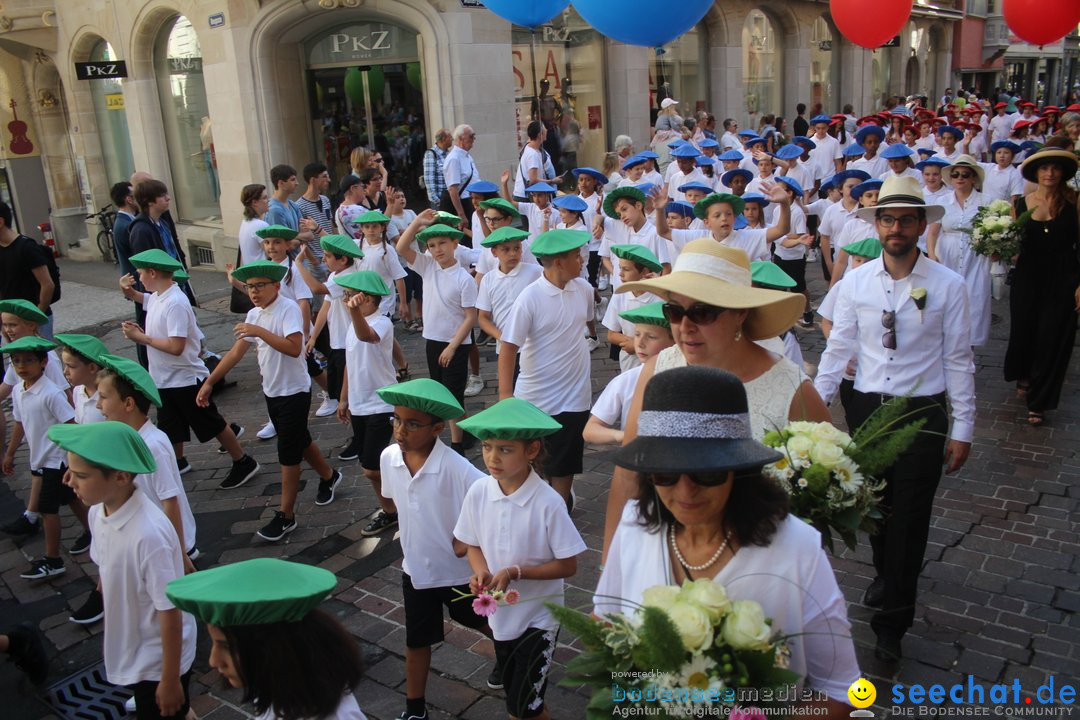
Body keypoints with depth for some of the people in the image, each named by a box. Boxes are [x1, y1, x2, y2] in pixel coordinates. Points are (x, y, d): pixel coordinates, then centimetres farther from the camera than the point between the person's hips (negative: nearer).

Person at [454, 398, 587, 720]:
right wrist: (481, 572, -17)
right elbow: (472, 544, 2)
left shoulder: (548, 502, -24)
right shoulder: (479, 491, -13)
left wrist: (516, 572, -24)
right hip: (500, 612, 5)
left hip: (538, 616, -4)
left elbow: (567, 565, -17)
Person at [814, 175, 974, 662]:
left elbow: (958, 360, -4)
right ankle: (888, 576, 46)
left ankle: (892, 622, 14)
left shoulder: (947, 285, -7)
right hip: (867, 407, 3)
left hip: (922, 413, -2)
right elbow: (838, 348, 2)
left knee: (910, 515, 1)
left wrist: (963, 429, -4)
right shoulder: (856, 282, -2)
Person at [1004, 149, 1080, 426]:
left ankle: (1038, 402, 17)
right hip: (1027, 277, 2)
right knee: (1023, 331, 14)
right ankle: (1023, 377, 46)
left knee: (1052, 340, 3)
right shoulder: (1021, 204, 2)